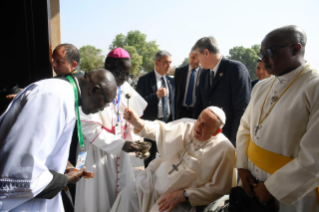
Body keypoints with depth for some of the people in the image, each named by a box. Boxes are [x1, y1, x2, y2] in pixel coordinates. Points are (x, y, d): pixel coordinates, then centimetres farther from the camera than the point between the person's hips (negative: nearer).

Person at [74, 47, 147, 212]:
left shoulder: (126, 89, 0)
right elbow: (90, 129, -19)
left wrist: (136, 140, -14)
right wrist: (120, 144, -24)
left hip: (119, 152, 5)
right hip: (97, 152, -5)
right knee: (98, 199, 8)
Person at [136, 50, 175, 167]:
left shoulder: (171, 81, 8)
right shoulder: (144, 80, -7)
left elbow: (173, 102, 12)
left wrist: (174, 121, 7)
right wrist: (156, 95, -25)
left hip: (168, 122, 4)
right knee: (150, 155, 10)